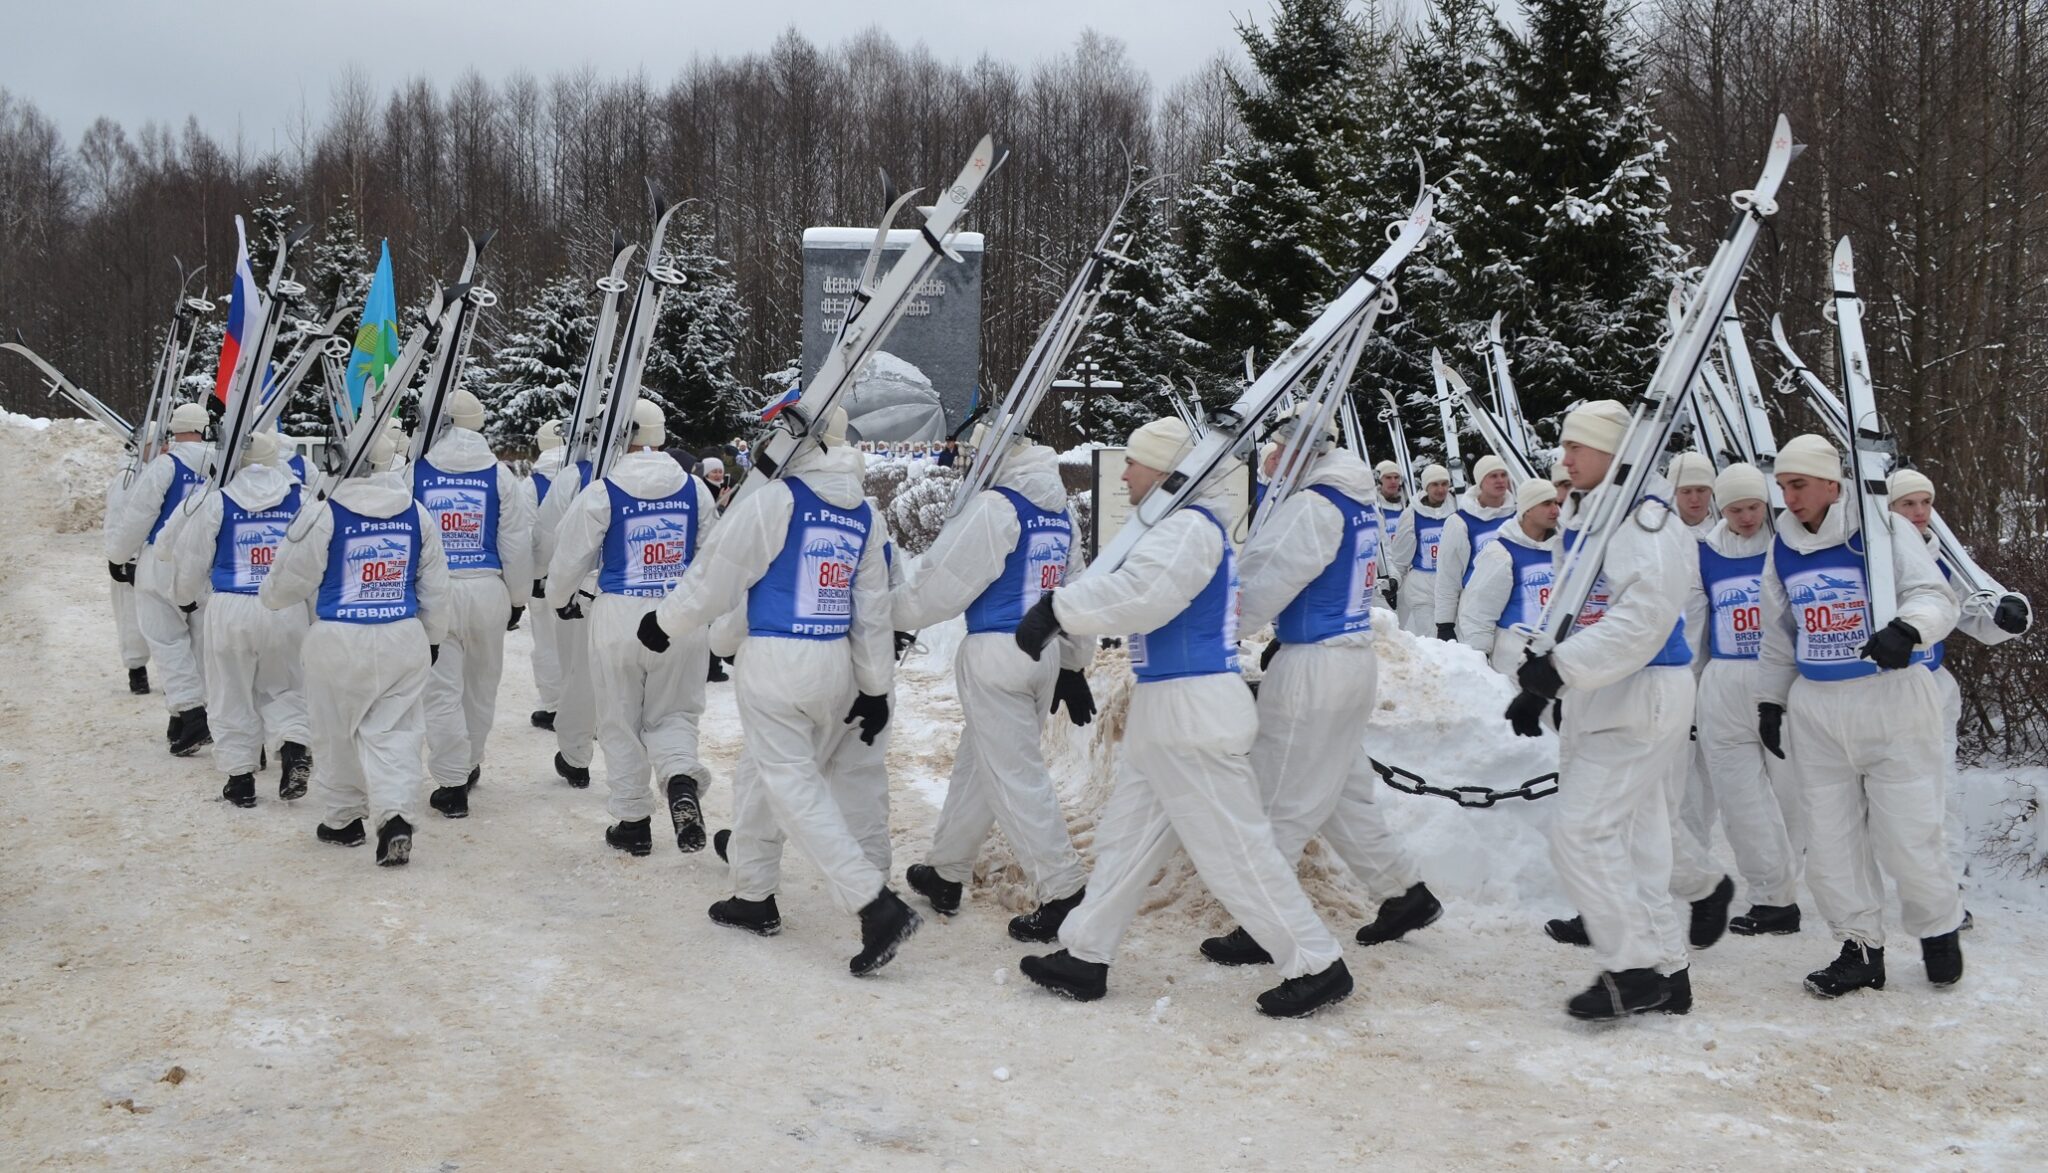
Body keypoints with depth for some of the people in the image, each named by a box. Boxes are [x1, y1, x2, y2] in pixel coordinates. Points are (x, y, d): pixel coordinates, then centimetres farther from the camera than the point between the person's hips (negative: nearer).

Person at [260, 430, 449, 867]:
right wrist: (433, 637, 22)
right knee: (392, 730, 6)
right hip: (403, 638, 3)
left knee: (338, 733, 14)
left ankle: (342, 820, 26)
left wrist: (266, 594, 21)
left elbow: (291, 580, -2)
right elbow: (434, 587, 10)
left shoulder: (323, 515, -11)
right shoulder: (417, 516, 2)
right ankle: (397, 816, -12)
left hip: (339, 640, -3)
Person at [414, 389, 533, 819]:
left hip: (431, 591, -2)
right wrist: (518, 597, 14)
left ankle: (452, 784, 1)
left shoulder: (415, 473, -2)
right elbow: (517, 544, 4)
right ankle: (468, 765, 33)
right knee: (481, 684, 18)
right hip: (486, 589, 2)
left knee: (441, 688, 2)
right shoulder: (500, 475, 2)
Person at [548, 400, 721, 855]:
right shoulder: (695, 490, 1)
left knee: (621, 722, 12)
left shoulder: (601, 494, -8)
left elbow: (570, 558, 1)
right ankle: (682, 781, -13)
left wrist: (558, 597, 22)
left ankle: (633, 822, 16)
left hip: (619, 616, -2)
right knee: (672, 713, 15)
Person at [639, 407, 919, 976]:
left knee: (794, 787, -4)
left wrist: (664, 622, 9)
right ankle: (754, 896, 28)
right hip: (835, 667, 7)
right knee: (766, 776, 21)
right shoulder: (864, 515, 8)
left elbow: (715, 574, -7)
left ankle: (877, 904, -13)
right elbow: (872, 609, 12)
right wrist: (875, 687, 18)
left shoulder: (773, 501, -12)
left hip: (776, 660, -7)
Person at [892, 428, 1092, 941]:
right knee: (977, 762, 19)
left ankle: (1062, 892, -4)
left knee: (1014, 774, -2)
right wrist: (1074, 665, 24)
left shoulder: (994, 506, -14)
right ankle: (947, 872, 30)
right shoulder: (1061, 513, 11)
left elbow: (942, 581, -12)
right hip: (1045, 651, 8)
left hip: (996, 652, -8)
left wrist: (897, 614, 4)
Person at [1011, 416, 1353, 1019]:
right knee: (1127, 834, 14)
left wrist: (1059, 608, -27)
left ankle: (1316, 965, 4)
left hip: (1191, 715, -11)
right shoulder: (1181, 526, 18)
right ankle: (1084, 956, 21)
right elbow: (1131, 591, 19)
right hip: (1167, 717, 11)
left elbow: (1138, 594, -31)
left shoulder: (1190, 527, -16)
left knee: (1235, 847, -4)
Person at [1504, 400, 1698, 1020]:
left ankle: (1634, 967, -3)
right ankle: (1665, 972, 21)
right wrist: (1541, 687, 18)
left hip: (1642, 698, -10)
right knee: (1633, 838, 13)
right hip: (1599, 699, 10)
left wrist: (1562, 666, -29)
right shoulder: (1578, 521, 14)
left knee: (1581, 831, -12)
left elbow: (1645, 614, -27)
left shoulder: (1643, 516, -16)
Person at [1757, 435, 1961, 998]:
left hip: (1893, 702, -5)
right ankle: (1861, 947, 18)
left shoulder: (1884, 529, -7)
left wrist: (1906, 628, -34)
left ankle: (1940, 929, 22)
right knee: (1831, 840, 5)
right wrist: (1770, 701, 19)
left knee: (1908, 834, -3)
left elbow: (1935, 595, -13)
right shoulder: (1782, 549, 8)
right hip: (1816, 710, 5)